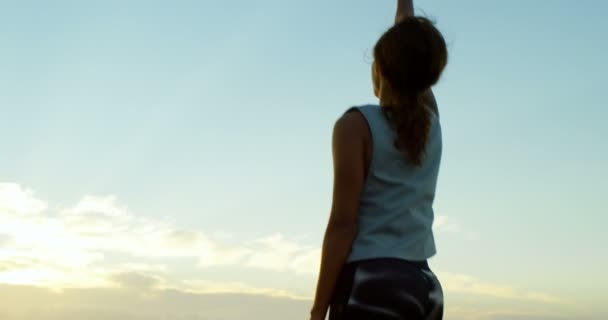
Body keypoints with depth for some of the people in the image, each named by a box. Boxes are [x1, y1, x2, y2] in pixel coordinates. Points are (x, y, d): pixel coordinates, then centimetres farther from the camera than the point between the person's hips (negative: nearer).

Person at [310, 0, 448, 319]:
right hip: (423, 286, 7)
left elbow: (343, 223, -11)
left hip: (371, 285, -6)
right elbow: (413, 55, 30)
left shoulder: (357, 124, -6)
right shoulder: (430, 119, 11)